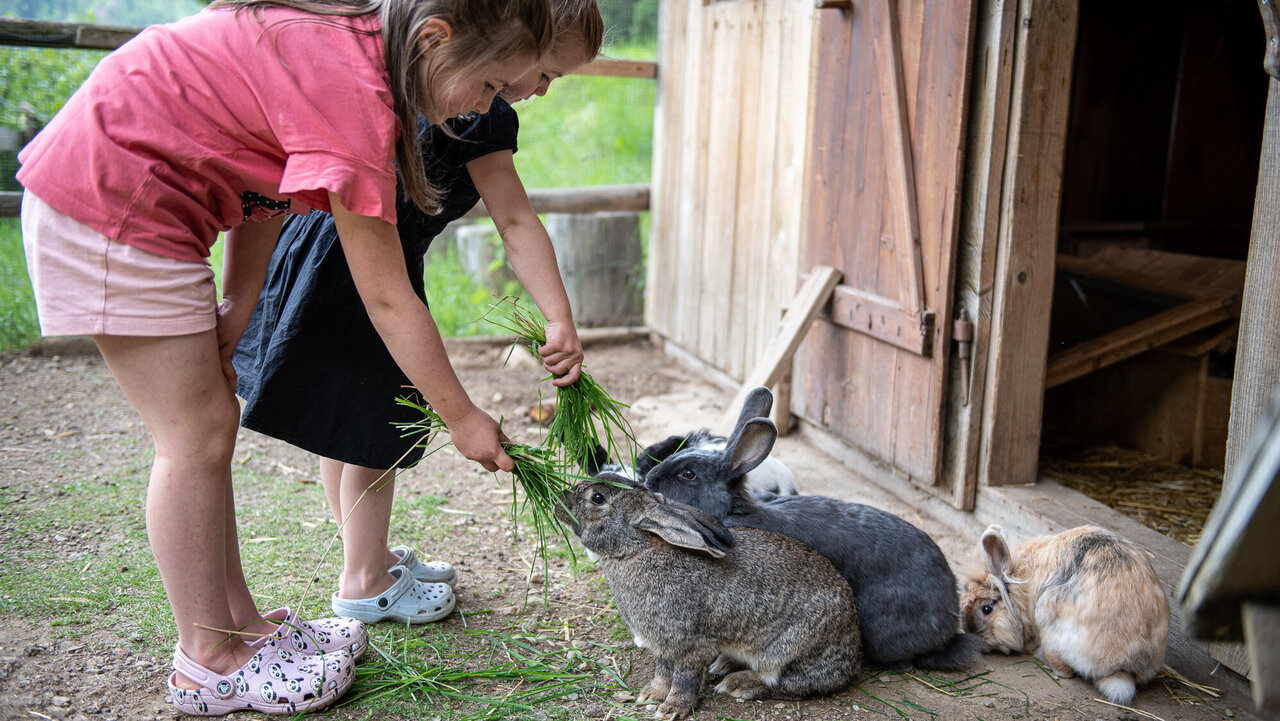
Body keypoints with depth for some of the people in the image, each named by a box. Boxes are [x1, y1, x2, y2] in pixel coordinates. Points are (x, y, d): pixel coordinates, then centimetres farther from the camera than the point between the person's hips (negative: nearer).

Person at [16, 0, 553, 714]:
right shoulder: (352, 91, -27)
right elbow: (388, 300, -22)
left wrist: (235, 311, 1)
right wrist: (464, 419, -12)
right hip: (109, 202, -10)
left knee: (211, 420, 11)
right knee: (197, 432, -4)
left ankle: (237, 624, 22)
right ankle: (208, 662, 8)